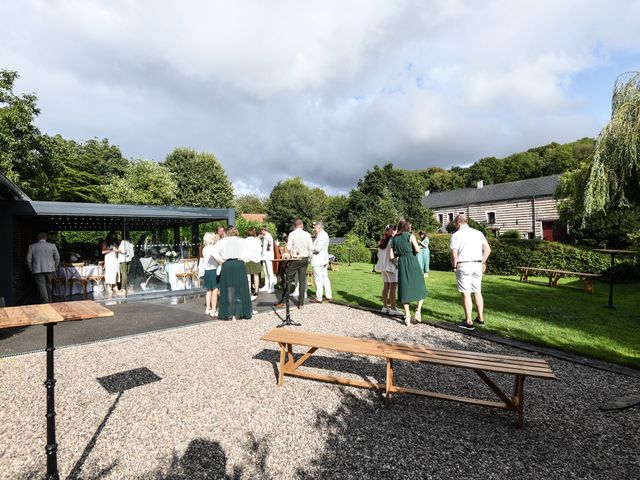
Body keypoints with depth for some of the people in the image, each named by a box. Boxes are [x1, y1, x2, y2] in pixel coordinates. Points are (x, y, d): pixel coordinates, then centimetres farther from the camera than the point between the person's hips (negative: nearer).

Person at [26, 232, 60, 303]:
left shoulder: (32, 246, 1)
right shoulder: (52, 246, 1)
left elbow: (28, 259, 2)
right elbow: (57, 257, 3)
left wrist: (31, 268, 14)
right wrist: (55, 267, 16)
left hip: (37, 269, -1)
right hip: (49, 269, 2)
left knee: (41, 285, -2)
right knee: (49, 284, 15)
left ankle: (45, 302, -7)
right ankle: (50, 300, 25)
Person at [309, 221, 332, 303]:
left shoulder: (321, 236, -18)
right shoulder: (325, 235, 15)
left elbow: (317, 249, -22)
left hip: (318, 261, -10)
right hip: (324, 260, 10)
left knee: (318, 279, -5)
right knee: (325, 278, 14)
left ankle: (319, 298, 0)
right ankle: (328, 296, 20)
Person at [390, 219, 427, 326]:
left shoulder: (394, 239, 10)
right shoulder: (411, 235, -2)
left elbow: (392, 256, 5)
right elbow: (417, 250, -11)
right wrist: (411, 250, 10)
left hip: (401, 263, 4)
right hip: (412, 262, -4)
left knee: (404, 289, 7)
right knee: (419, 287, 9)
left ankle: (407, 316, 7)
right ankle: (418, 311, -3)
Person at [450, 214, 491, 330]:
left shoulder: (456, 235, -5)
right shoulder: (478, 233, 11)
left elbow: (454, 254, -11)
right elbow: (487, 249, 7)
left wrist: (454, 266, 2)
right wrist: (482, 262, 15)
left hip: (463, 266, -6)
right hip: (477, 265, 6)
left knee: (465, 293, -1)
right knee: (477, 292, 16)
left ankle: (469, 322, 2)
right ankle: (480, 318, 23)